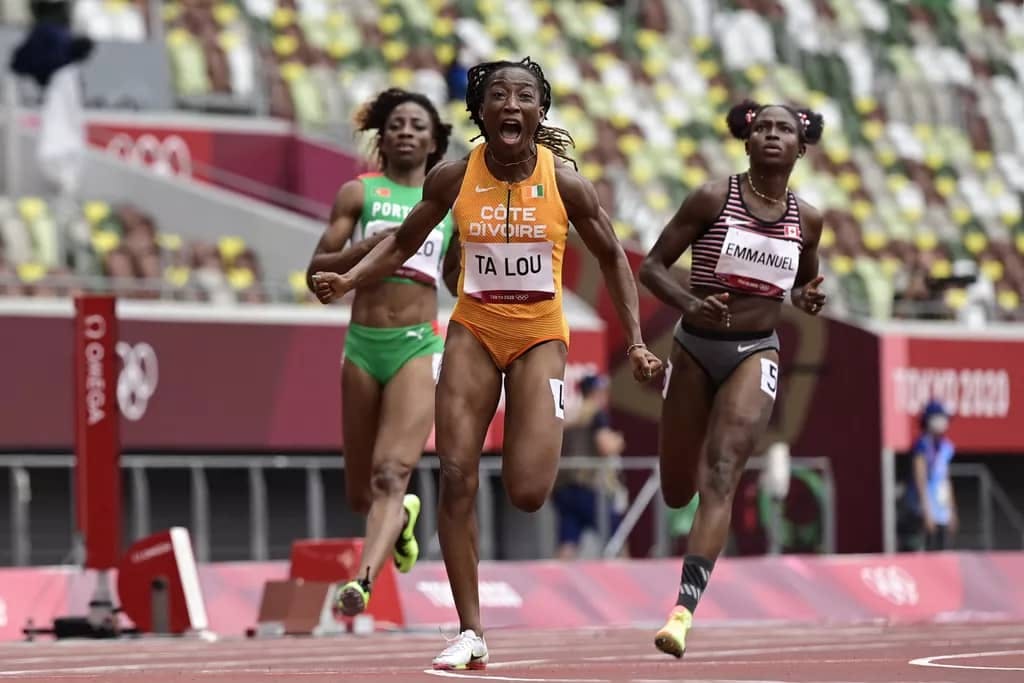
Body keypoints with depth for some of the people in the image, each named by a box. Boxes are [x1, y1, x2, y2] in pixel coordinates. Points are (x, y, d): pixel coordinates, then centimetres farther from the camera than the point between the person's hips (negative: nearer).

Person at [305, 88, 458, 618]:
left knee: (392, 474, -21)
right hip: (363, 344, 1)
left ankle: (364, 579, -33)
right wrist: (371, 245, -13)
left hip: (418, 346, -1)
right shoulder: (359, 193, 8)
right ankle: (402, 516, 44)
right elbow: (316, 272, 2)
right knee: (359, 493, 10)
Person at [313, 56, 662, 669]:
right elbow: (404, 242, 8)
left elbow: (613, 258, 2)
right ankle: (471, 633, -1)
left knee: (527, 493, -13)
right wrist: (349, 280, -9)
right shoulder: (454, 178, -8)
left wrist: (636, 342, -2)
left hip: (539, 336, -1)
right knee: (457, 476, -8)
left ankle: (536, 433, 28)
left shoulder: (564, 183, -11)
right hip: (473, 331, 2)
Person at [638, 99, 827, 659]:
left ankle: (684, 611, -27)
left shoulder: (807, 220, 3)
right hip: (696, 349, 0)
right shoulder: (713, 199, -6)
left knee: (720, 477, -19)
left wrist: (809, 298, -2)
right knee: (676, 491, 10)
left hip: (755, 354, 0)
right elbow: (652, 266, -6)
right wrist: (690, 304, -24)